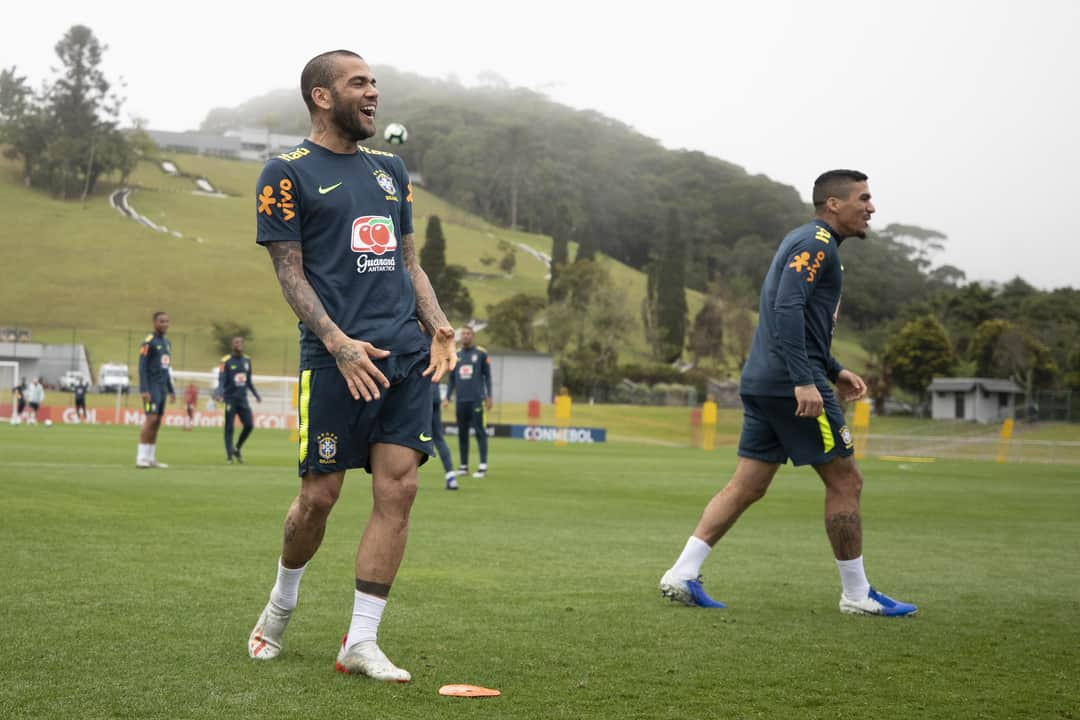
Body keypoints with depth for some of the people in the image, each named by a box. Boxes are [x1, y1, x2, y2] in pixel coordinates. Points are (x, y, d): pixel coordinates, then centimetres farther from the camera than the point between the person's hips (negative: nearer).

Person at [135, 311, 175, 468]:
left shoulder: (167, 343, 16)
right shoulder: (149, 342, -9)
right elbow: (142, 367, -13)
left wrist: (171, 390, 19)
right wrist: (144, 390, -20)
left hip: (162, 387, 8)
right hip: (151, 387, -8)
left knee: (157, 422, 7)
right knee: (151, 419, -15)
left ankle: (151, 458, 10)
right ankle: (141, 457, -14)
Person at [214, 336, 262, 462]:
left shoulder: (247, 360, 10)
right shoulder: (226, 361, -6)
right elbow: (221, 381, -12)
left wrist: (256, 394, 18)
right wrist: (219, 394, -27)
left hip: (243, 399, 5)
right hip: (230, 399, -5)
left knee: (249, 425, -3)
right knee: (229, 427, -2)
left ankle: (237, 449, 18)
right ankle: (229, 455, 5)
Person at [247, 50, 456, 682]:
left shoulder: (390, 169, 20)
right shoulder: (288, 173, 0)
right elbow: (290, 270, -5)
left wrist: (437, 326, 6)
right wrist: (338, 343, -17)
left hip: (407, 353, 6)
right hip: (338, 358, -5)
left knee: (398, 491, -3)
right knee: (320, 494, 0)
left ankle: (361, 642, 4)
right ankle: (282, 603, 29)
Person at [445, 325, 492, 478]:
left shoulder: (481, 354, 2)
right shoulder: (455, 355, 13)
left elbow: (487, 376, 3)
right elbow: (452, 378, 17)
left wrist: (488, 397, -2)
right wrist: (447, 397, 11)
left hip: (476, 400, -4)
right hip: (461, 401, 4)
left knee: (479, 431, -7)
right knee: (462, 433, 6)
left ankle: (483, 466, -7)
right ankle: (464, 466, 12)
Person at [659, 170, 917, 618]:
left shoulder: (807, 242, 22)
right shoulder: (817, 243, -10)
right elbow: (788, 309, -23)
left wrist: (834, 371, 25)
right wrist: (805, 381, -28)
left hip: (762, 381, 10)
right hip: (791, 384, -10)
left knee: (747, 485, 7)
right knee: (845, 481, 0)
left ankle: (683, 573, 2)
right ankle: (856, 594, 8)